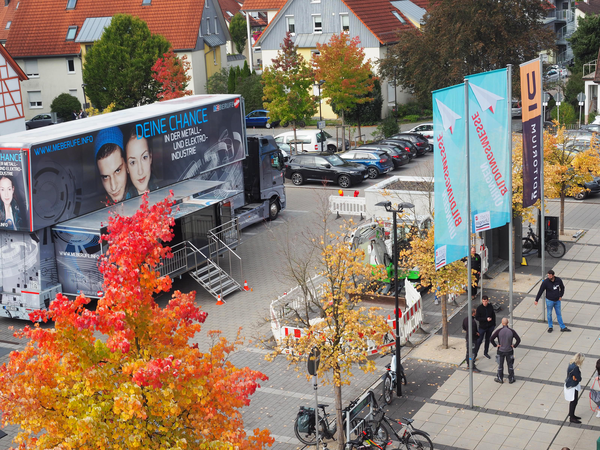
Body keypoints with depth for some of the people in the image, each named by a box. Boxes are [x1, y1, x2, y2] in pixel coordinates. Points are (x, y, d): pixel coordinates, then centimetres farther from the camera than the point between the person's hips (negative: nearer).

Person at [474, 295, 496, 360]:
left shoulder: (490, 307, -5)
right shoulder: (479, 308, -15)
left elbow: (493, 315, 9)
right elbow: (477, 318, -15)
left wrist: (494, 324, 9)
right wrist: (486, 319, -23)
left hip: (490, 327, 4)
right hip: (482, 327, -4)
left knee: (488, 340, 16)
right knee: (479, 341, 1)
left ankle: (485, 353, 32)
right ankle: (475, 354, 12)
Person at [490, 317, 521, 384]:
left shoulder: (499, 331, -15)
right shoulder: (511, 331, -11)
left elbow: (492, 338, -20)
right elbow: (518, 340, -14)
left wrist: (495, 345, -8)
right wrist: (514, 346, -3)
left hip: (501, 351, -1)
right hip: (509, 351, 1)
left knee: (500, 365, 14)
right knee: (510, 365, 15)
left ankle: (500, 379, 25)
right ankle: (511, 379, 24)